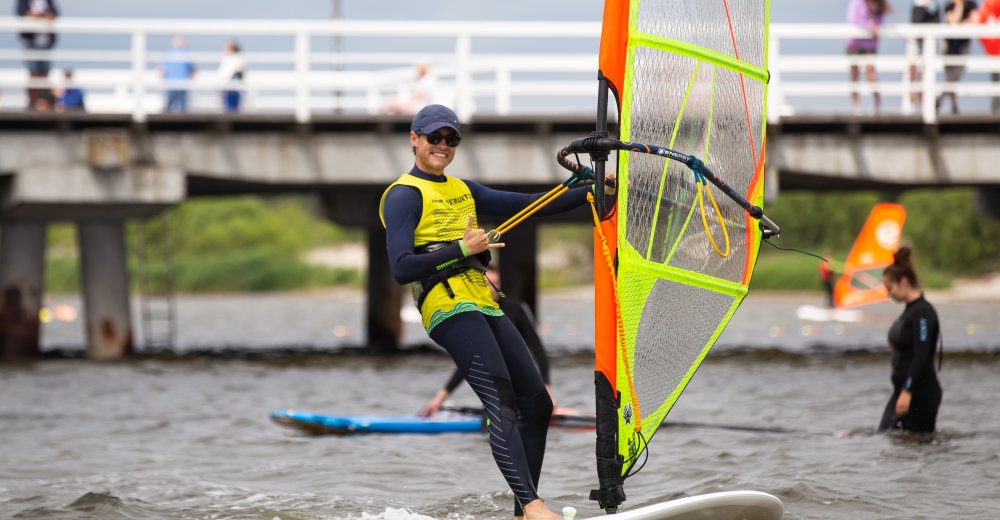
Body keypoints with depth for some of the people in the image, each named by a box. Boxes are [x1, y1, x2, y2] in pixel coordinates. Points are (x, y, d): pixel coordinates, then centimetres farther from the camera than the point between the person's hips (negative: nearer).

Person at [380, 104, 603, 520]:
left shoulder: (462, 190, 24)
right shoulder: (404, 195, -1)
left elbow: (528, 205, 23)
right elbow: (402, 269, -12)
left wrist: (590, 193, 15)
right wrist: (462, 249, -16)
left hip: (485, 305, 9)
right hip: (448, 307, -9)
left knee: (537, 403, 5)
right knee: (501, 399, -23)